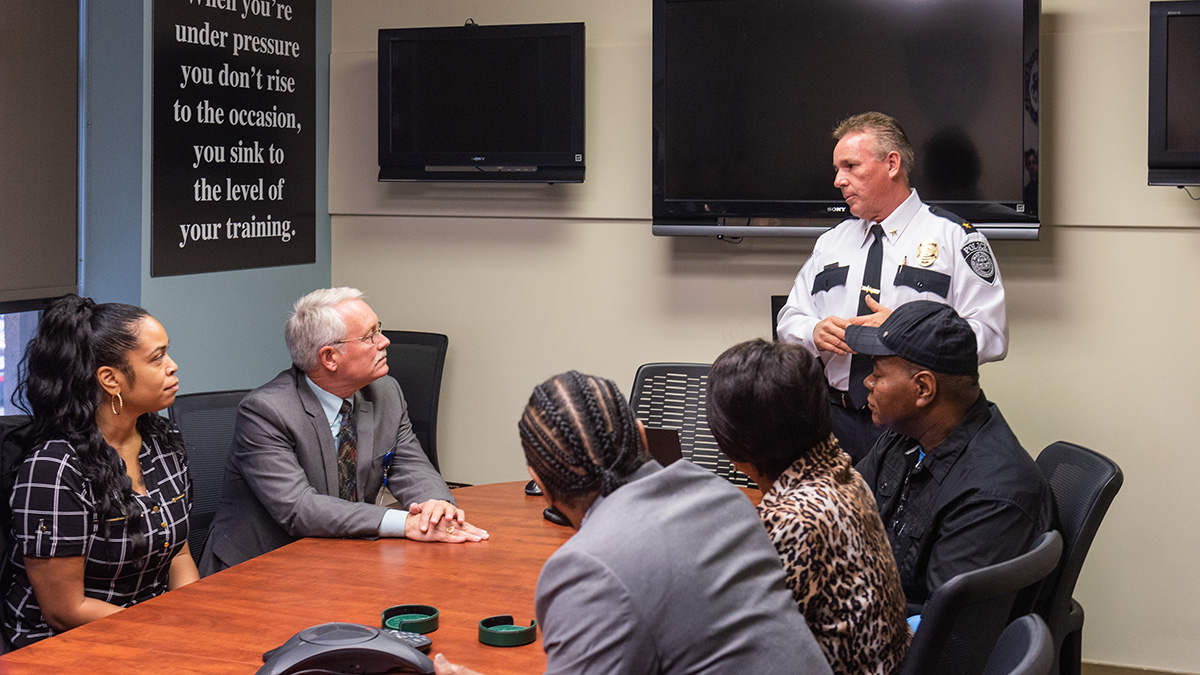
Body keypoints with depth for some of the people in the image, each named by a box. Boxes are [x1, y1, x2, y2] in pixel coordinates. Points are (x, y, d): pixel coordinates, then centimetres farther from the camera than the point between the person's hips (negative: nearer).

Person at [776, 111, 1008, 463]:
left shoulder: (953, 237, 3)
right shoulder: (830, 243, 21)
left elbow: (991, 335, -6)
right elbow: (789, 321, 23)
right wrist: (815, 332, -1)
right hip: (837, 419, 4)